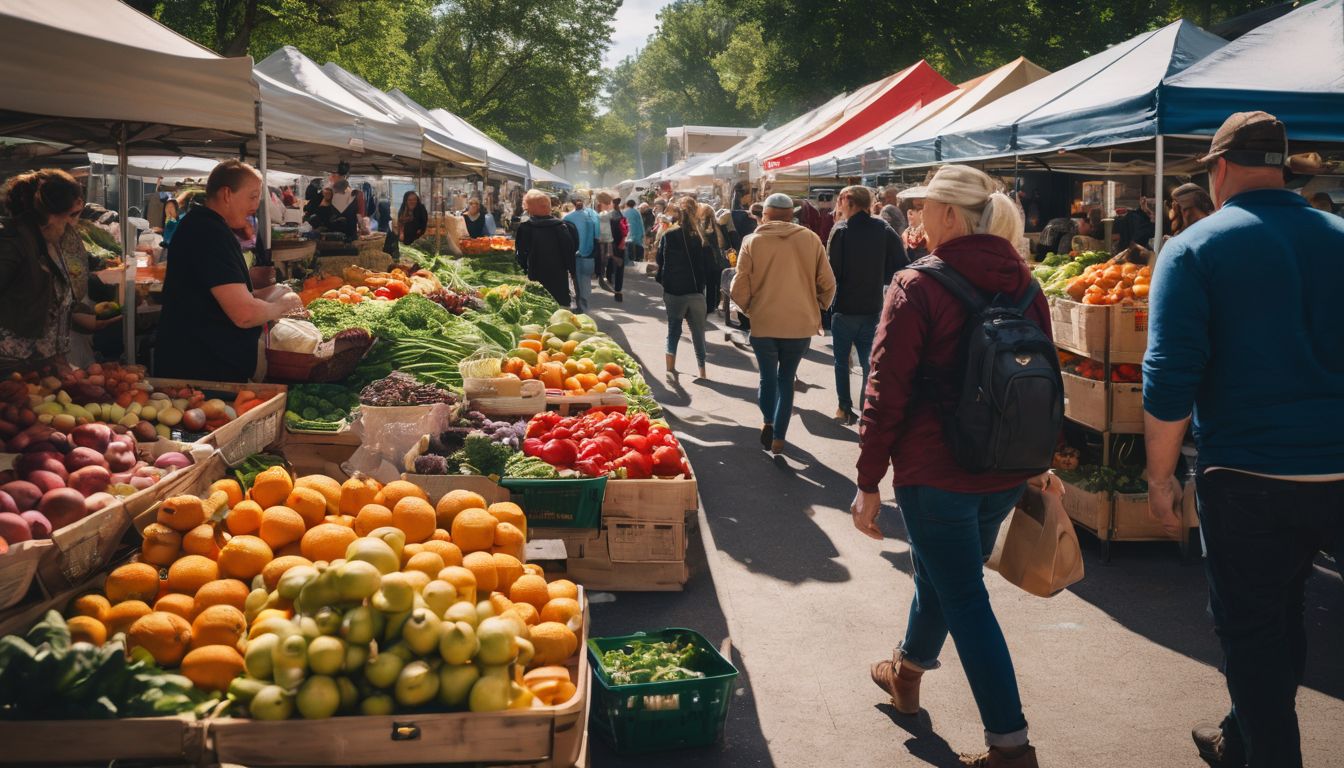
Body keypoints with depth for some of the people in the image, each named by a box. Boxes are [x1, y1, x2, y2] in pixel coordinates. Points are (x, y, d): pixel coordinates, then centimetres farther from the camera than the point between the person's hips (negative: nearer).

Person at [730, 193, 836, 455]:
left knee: (768, 377, 16)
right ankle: (779, 438, 11)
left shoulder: (752, 241, -3)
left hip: (763, 323, -1)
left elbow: (739, 288, -5)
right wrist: (816, 307, 18)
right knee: (786, 378, 15)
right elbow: (827, 284, 1)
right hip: (801, 324, 1)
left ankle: (768, 421, -7)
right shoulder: (810, 239, 0)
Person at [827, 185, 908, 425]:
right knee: (869, 361, 10)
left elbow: (831, 270, -15)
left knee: (842, 360, 12)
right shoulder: (884, 229, -1)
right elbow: (900, 266, -4)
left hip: (844, 307, -3)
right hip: (873, 307, 3)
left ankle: (845, 409, 15)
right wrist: (878, 280, 10)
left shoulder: (841, 230, -12)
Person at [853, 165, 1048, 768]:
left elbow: (886, 393, -14)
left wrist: (868, 484, -8)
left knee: (966, 603, 0)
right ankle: (907, 672, 48)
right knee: (942, 573, 26)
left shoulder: (917, 288, -13)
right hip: (1006, 472, 7)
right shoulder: (1025, 287, 5)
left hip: (936, 471, -7)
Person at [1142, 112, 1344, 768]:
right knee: (1282, 614, 19)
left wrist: (1160, 476, -4)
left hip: (1247, 479, -4)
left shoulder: (1193, 250, -8)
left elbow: (1169, 377, -14)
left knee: (1251, 630, 10)